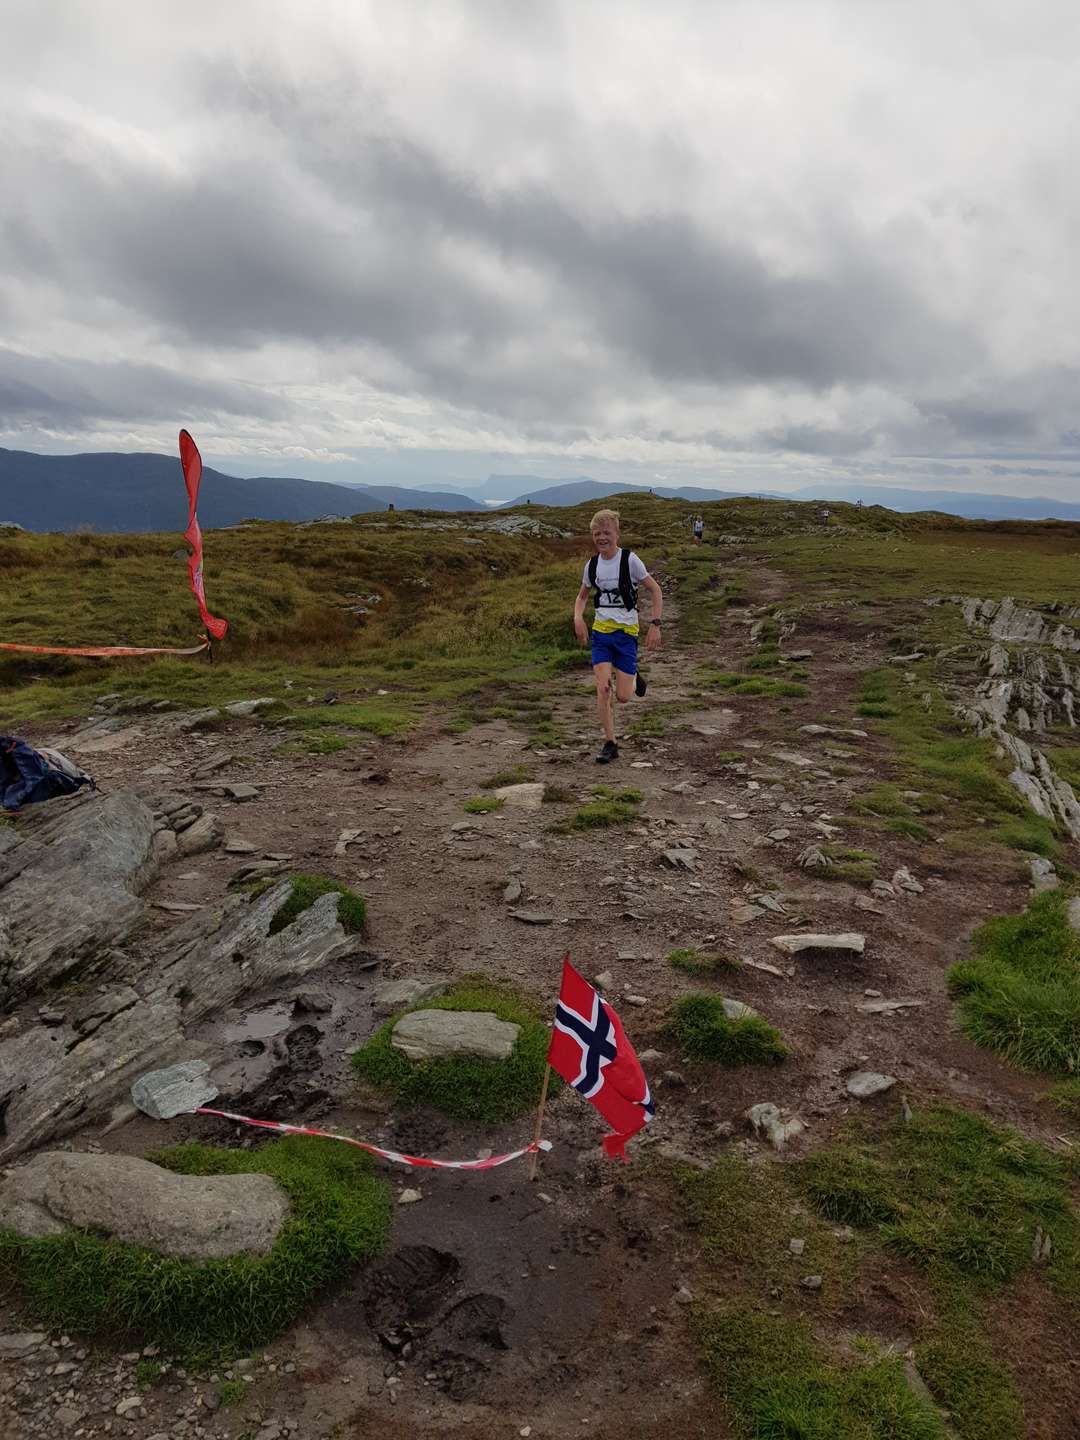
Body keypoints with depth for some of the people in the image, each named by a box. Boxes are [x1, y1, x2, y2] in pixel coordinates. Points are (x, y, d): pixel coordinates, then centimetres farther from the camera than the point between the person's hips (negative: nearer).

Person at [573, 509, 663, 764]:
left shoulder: (629, 560, -10)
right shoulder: (591, 565, 3)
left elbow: (656, 591, -5)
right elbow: (582, 595, 19)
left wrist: (655, 625, -13)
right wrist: (578, 618, -1)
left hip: (626, 631, -3)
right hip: (600, 631, 3)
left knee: (622, 697, -3)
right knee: (603, 689, -10)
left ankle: (633, 678, 34)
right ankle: (610, 744, 1)